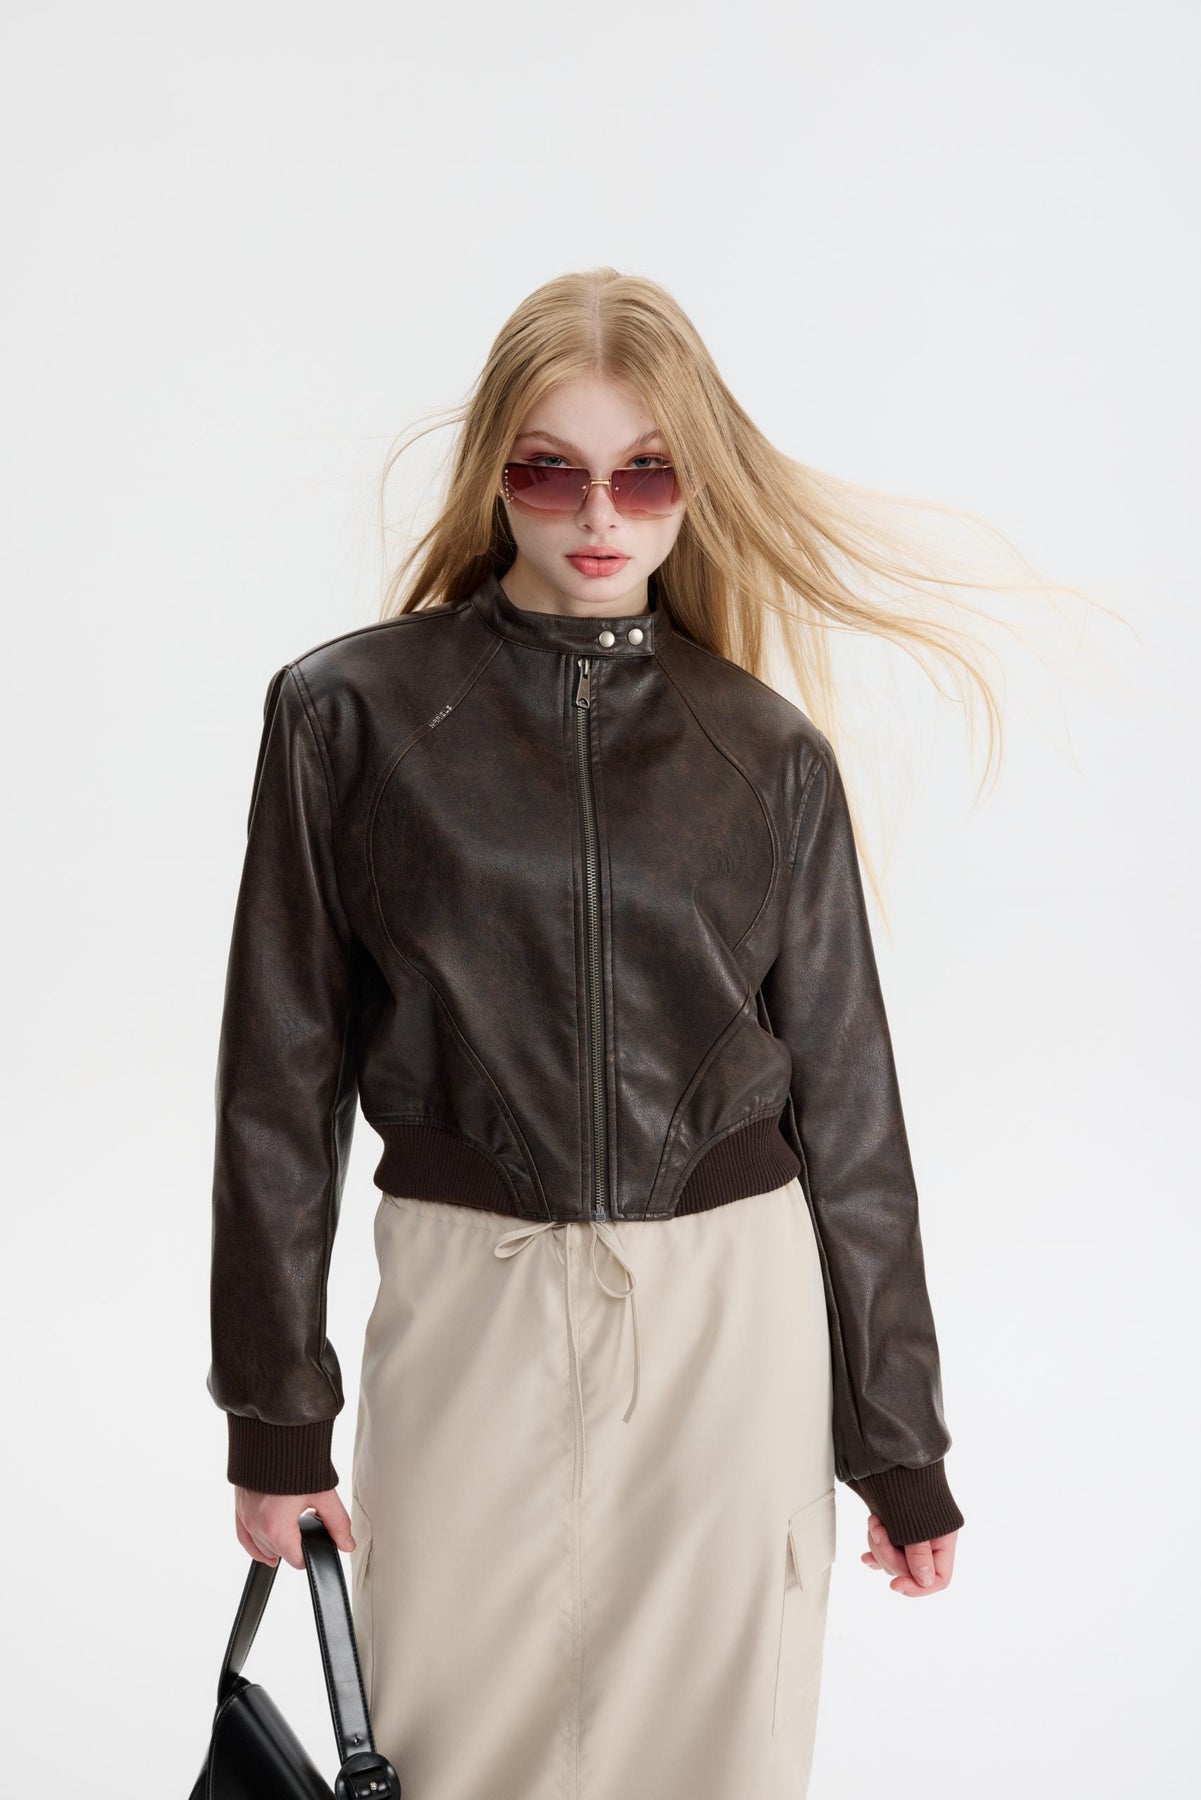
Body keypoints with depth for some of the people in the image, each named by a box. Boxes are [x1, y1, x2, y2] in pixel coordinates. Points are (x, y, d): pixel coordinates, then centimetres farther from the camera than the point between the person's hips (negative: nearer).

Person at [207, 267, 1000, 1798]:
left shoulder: (771, 753, 4)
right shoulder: (351, 711, -1)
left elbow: (843, 1098, 6)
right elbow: (282, 1076, 1)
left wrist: (902, 1443, 7)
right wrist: (274, 1415, 0)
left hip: (731, 1313, 1)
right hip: (469, 1308, -1)